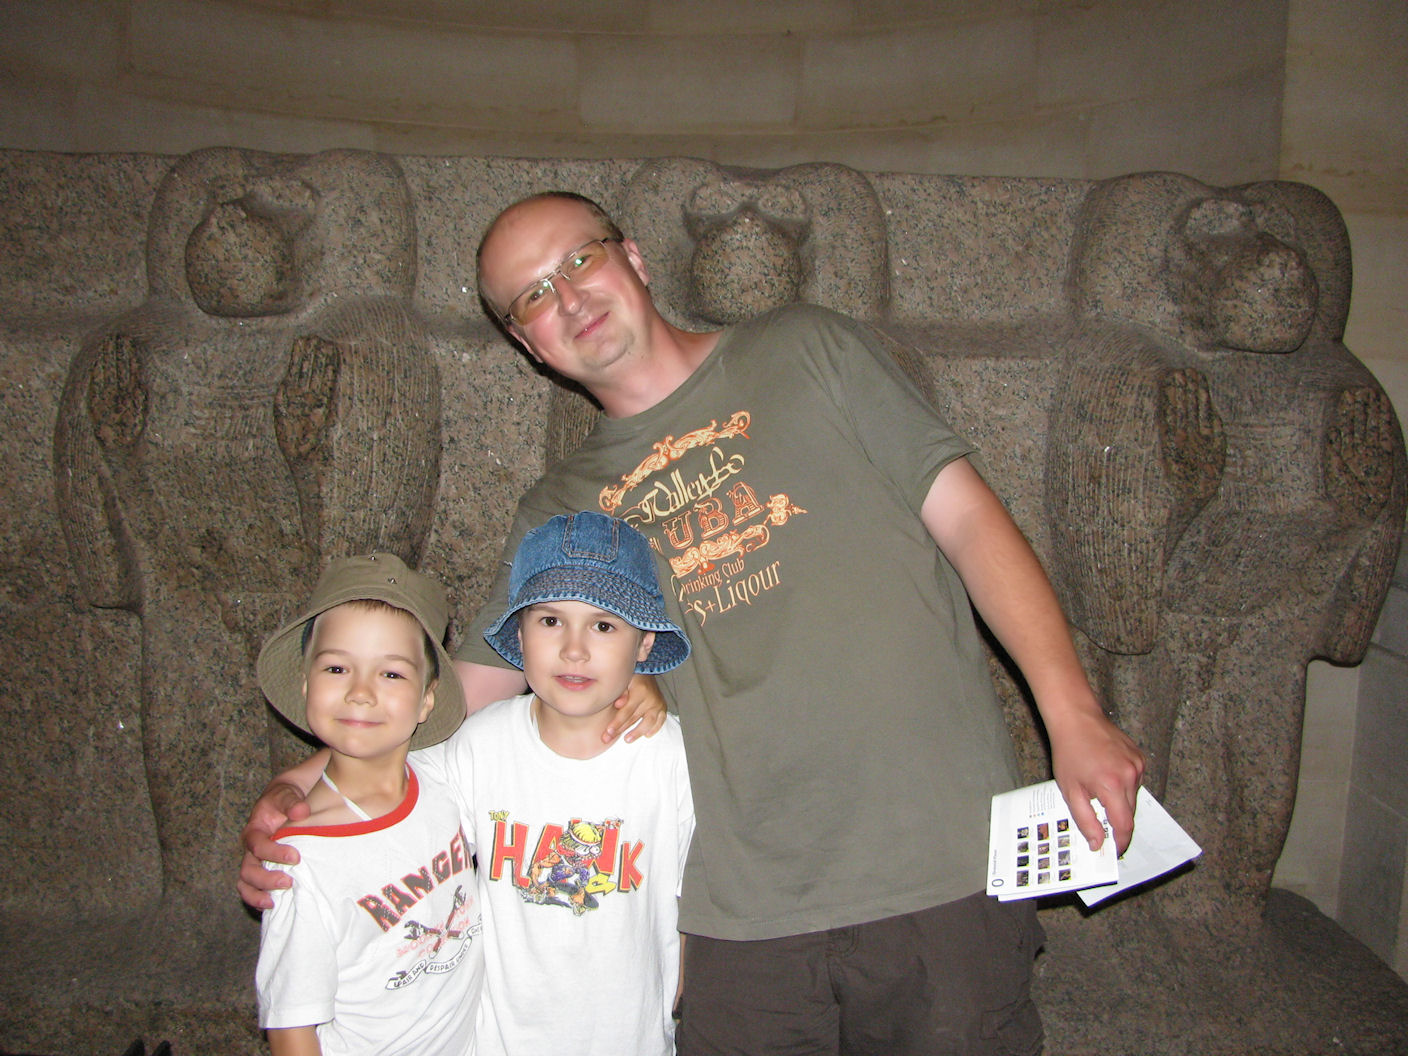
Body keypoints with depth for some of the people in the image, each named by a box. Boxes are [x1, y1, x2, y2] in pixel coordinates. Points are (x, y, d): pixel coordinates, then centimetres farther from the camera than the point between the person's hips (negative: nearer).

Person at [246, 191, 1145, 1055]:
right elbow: (463, 695, 13)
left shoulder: (806, 352, 5)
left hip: (942, 866, -1)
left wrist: (1073, 713, -11)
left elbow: (968, 516, -1)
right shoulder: (560, 511, 11)